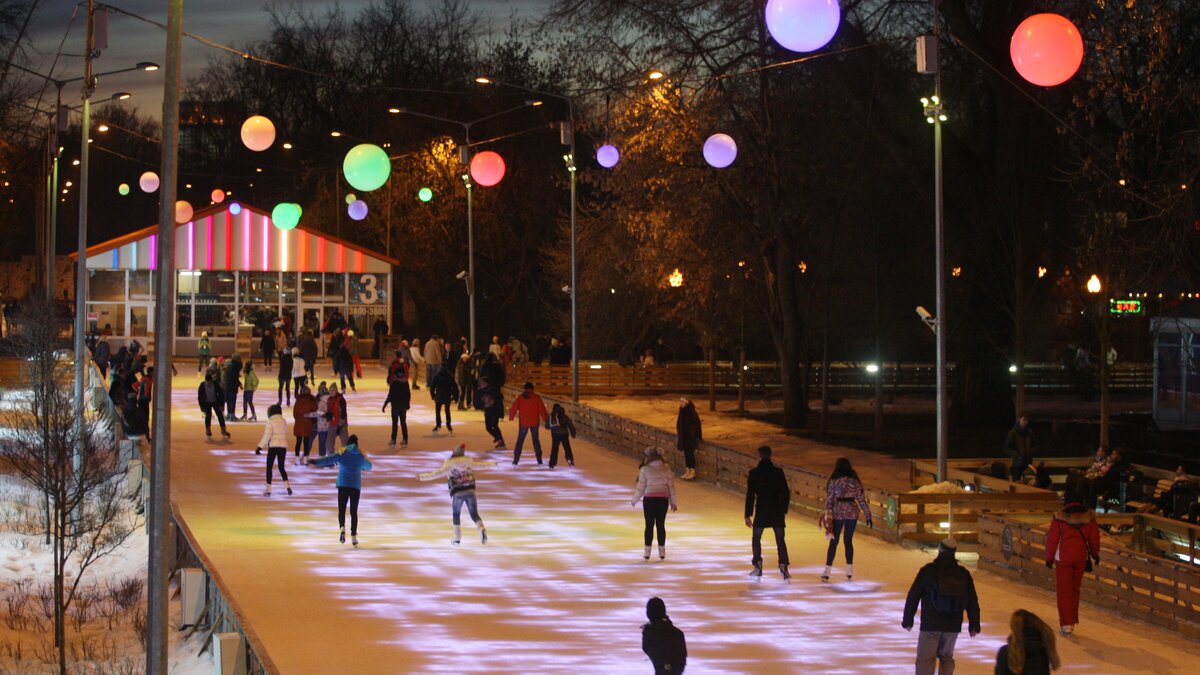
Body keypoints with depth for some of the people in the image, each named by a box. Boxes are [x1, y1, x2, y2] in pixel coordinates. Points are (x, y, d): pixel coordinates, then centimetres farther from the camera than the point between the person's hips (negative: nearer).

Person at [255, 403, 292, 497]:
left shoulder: (270, 422, -6)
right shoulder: (284, 421, 9)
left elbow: (267, 436, -13)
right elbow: (285, 434, 13)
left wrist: (260, 447, -10)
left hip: (273, 446, -4)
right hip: (283, 446, 5)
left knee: (269, 467, 7)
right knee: (281, 467, 15)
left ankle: (268, 489, 5)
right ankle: (287, 486, -3)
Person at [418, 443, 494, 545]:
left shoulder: (448, 464, -2)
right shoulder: (468, 461, 10)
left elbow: (437, 474, -8)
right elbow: (481, 465, 24)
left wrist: (422, 476, -2)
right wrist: (492, 464, 43)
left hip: (457, 493, -2)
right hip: (470, 491, 2)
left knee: (455, 515, 17)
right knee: (474, 514, 7)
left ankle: (457, 538, 13)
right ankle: (481, 528, -21)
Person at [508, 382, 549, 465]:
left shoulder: (519, 398, 1)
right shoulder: (536, 398, -1)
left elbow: (513, 409, 3)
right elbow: (542, 410, -3)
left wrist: (511, 417, 20)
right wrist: (546, 419, 6)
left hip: (523, 423, 0)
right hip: (534, 423, 0)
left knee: (520, 441, 7)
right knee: (536, 440, 12)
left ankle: (515, 460, 0)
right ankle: (539, 460, 8)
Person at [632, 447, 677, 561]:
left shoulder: (645, 470, -8)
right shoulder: (666, 468, 2)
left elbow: (640, 488, -6)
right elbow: (671, 486, 4)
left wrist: (634, 500, 9)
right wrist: (673, 502, 12)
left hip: (649, 499, -3)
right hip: (663, 499, 3)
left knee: (649, 525, 5)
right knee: (661, 524, 10)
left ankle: (647, 552, 7)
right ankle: (662, 551, 13)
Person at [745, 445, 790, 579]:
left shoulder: (754, 473, -6)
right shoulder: (778, 472, -1)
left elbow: (750, 495, -6)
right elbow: (786, 493, 2)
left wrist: (748, 515, -2)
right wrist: (784, 510, 14)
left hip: (761, 512, -1)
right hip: (777, 512, 1)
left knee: (756, 539, 16)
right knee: (780, 540, 6)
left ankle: (758, 565, 8)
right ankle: (783, 566, -8)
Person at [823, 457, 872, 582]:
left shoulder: (834, 480, -6)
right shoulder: (854, 481, 1)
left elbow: (829, 499, -9)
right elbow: (861, 499, 3)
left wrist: (828, 515, -7)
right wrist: (867, 515, 8)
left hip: (838, 512, -2)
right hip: (852, 512, 2)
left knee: (833, 542, 4)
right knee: (849, 541, 13)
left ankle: (827, 572, -2)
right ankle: (849, 572, 12)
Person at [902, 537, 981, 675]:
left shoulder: (928, 571, -7)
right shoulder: (963, 574, 3)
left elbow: (913, 596, -4)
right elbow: (972, 601, 7)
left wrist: (908, 619, 6)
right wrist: (974, 625, 15)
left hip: (930, 624, -4)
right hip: (954, 626, 4)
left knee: (925, 659, 0)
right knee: (946, 657, 18)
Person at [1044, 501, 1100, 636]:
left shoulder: (1060, 518, -12)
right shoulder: (1089, 517, -3)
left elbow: (1052, 539, -9)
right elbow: (1094, 538, 6)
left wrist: (1049, 558, 2)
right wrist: (1095, 554, 22)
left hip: (1063, 558, -3)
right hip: (1081, 557, 4)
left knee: (1064, 590, 3)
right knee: (1075, 589, 18)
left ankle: (1066, 623, -4)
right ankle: (1073, 620, 26)